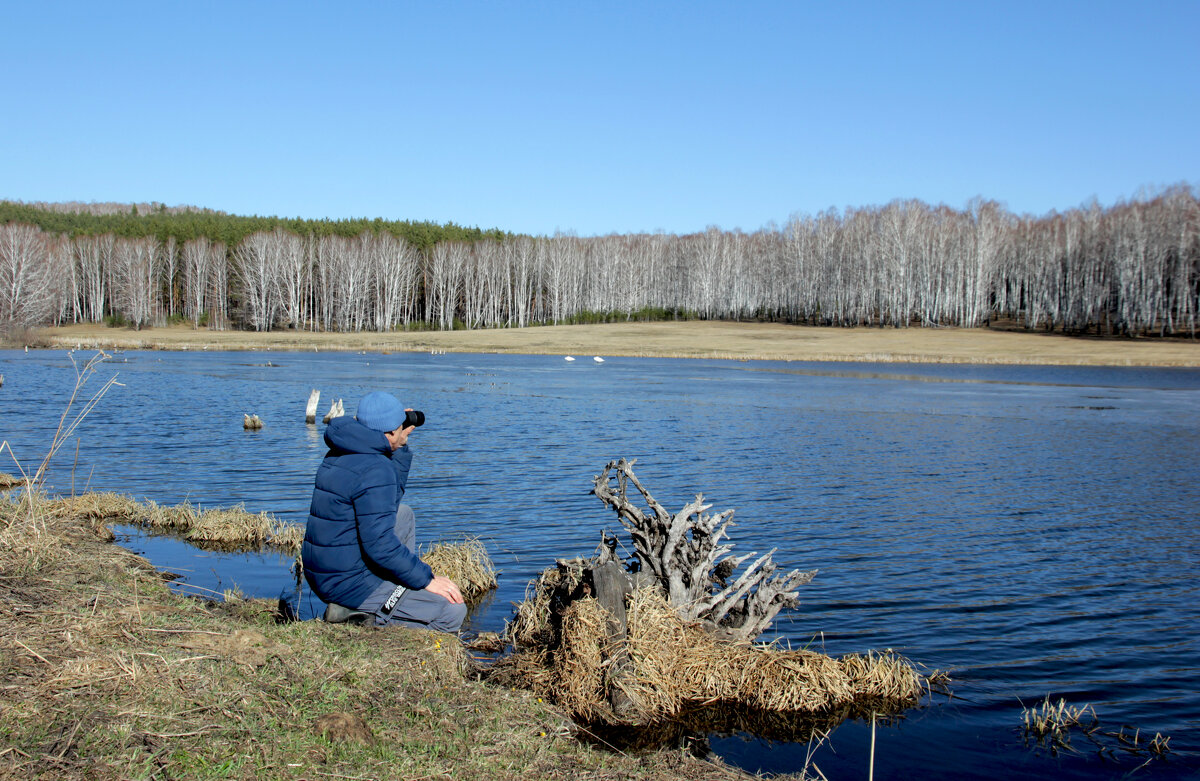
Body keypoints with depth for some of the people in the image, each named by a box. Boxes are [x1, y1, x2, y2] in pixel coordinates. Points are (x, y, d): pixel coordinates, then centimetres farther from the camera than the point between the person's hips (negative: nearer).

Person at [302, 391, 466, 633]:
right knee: (453, 613, -9)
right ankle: (353, 612, -7)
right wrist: (426, 579, -16)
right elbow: (379, 544, -26)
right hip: (348, 582, -10)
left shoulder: (340, 454, 8)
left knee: (404, 514, 28)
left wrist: (400, 448, 15)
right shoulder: (374, 470, -21)